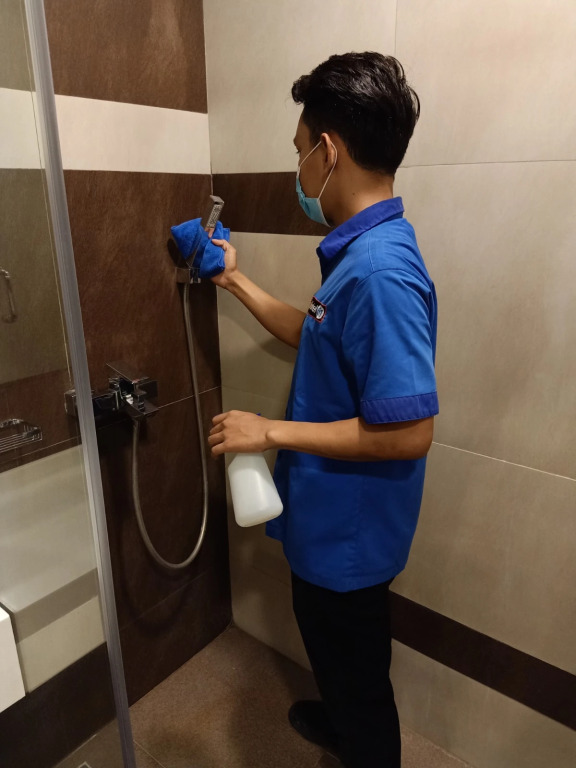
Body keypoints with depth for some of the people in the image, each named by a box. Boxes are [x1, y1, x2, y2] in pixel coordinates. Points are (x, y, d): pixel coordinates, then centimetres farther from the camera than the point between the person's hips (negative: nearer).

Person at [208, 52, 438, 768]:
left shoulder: (380, 270, -30)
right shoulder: (361, 251, 2)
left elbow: (409, 433, -32)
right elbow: (318, 337, 15)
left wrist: (272, 431, -24)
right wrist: (238, 282, 18)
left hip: (349, 528, -10)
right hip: (331, 516, 10)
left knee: (355, 663, 18)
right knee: (335, 649, 33)